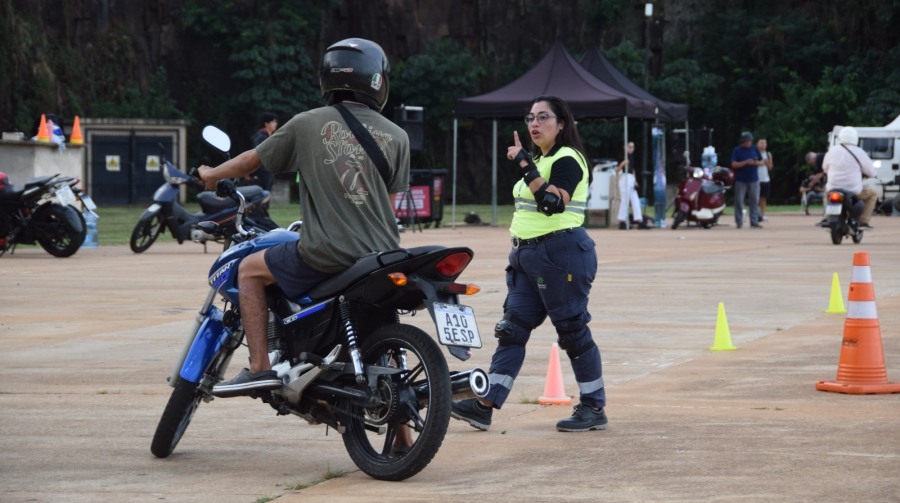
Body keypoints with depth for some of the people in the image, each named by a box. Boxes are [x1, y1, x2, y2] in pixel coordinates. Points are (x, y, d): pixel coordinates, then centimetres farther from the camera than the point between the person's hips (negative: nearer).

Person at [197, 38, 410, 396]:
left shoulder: (307, 124, 2)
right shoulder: (396, 137, 5)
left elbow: (252, 161, 14)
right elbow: (389, 205, 8)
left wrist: (211, 175, 32)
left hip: (325, 254, -3)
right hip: (382, 256, 3)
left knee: (249, 270, 17)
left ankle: (259, 367, 4)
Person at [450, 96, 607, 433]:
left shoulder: (567, 159, -11)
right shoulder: (539, 159, 18)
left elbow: (553, 203, -26)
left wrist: (525, 166, -27)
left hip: (561, 254, -10)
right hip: (527, 254, 10)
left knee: (573, 330, -4)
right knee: (511, 329, 2)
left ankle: (594, 408, 6)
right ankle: (485, 406, -2)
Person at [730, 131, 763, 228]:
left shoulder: (755, 149, 7)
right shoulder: (737, 150, -3)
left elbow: (762, 161, 12)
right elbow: (734, 164, -11)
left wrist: (757, 163, -11)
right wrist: (746, 162, -23)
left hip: (753, 179, 3)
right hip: (740, 180, -3)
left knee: (754, 201, 2)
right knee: (739, 201, -1)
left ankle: (754, 222, 5)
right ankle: (739, 222, 6)